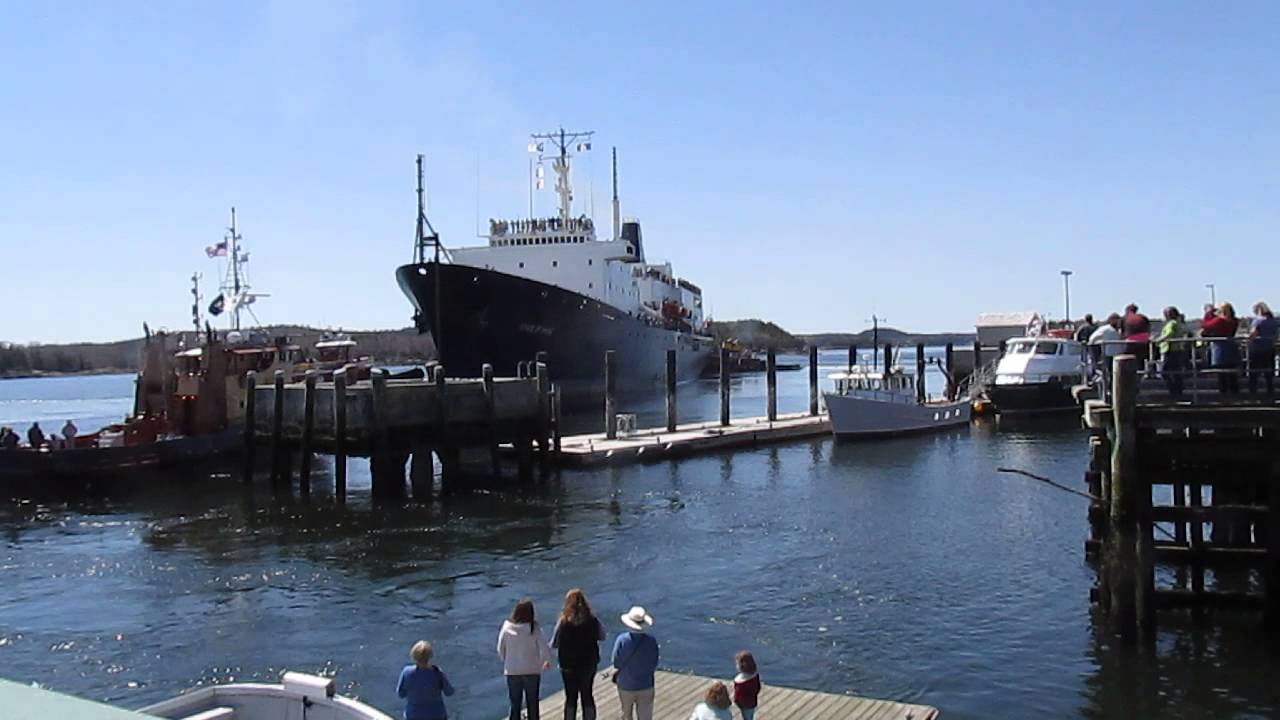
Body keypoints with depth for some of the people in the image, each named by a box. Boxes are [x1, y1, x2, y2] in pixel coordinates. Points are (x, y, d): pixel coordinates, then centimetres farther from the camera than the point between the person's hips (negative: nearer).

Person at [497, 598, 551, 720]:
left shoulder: (507, 627, -9)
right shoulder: (534, 628, -15)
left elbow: (500, 649, -2)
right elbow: (544, 648, -14)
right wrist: (547, 661, 7)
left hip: (512, 671, 2)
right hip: (532, 671, -1)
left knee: (515, 705, 13)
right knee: (532, 704, 13)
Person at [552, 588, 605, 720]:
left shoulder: (563, 621, -16)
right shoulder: (592, 620, -11)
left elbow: (554, 644, -10)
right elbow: (602, 636, 3)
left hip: (568, 666, -1)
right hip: (588, 665, 2)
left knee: (570, 697, 12)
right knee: (587, 695, 17)